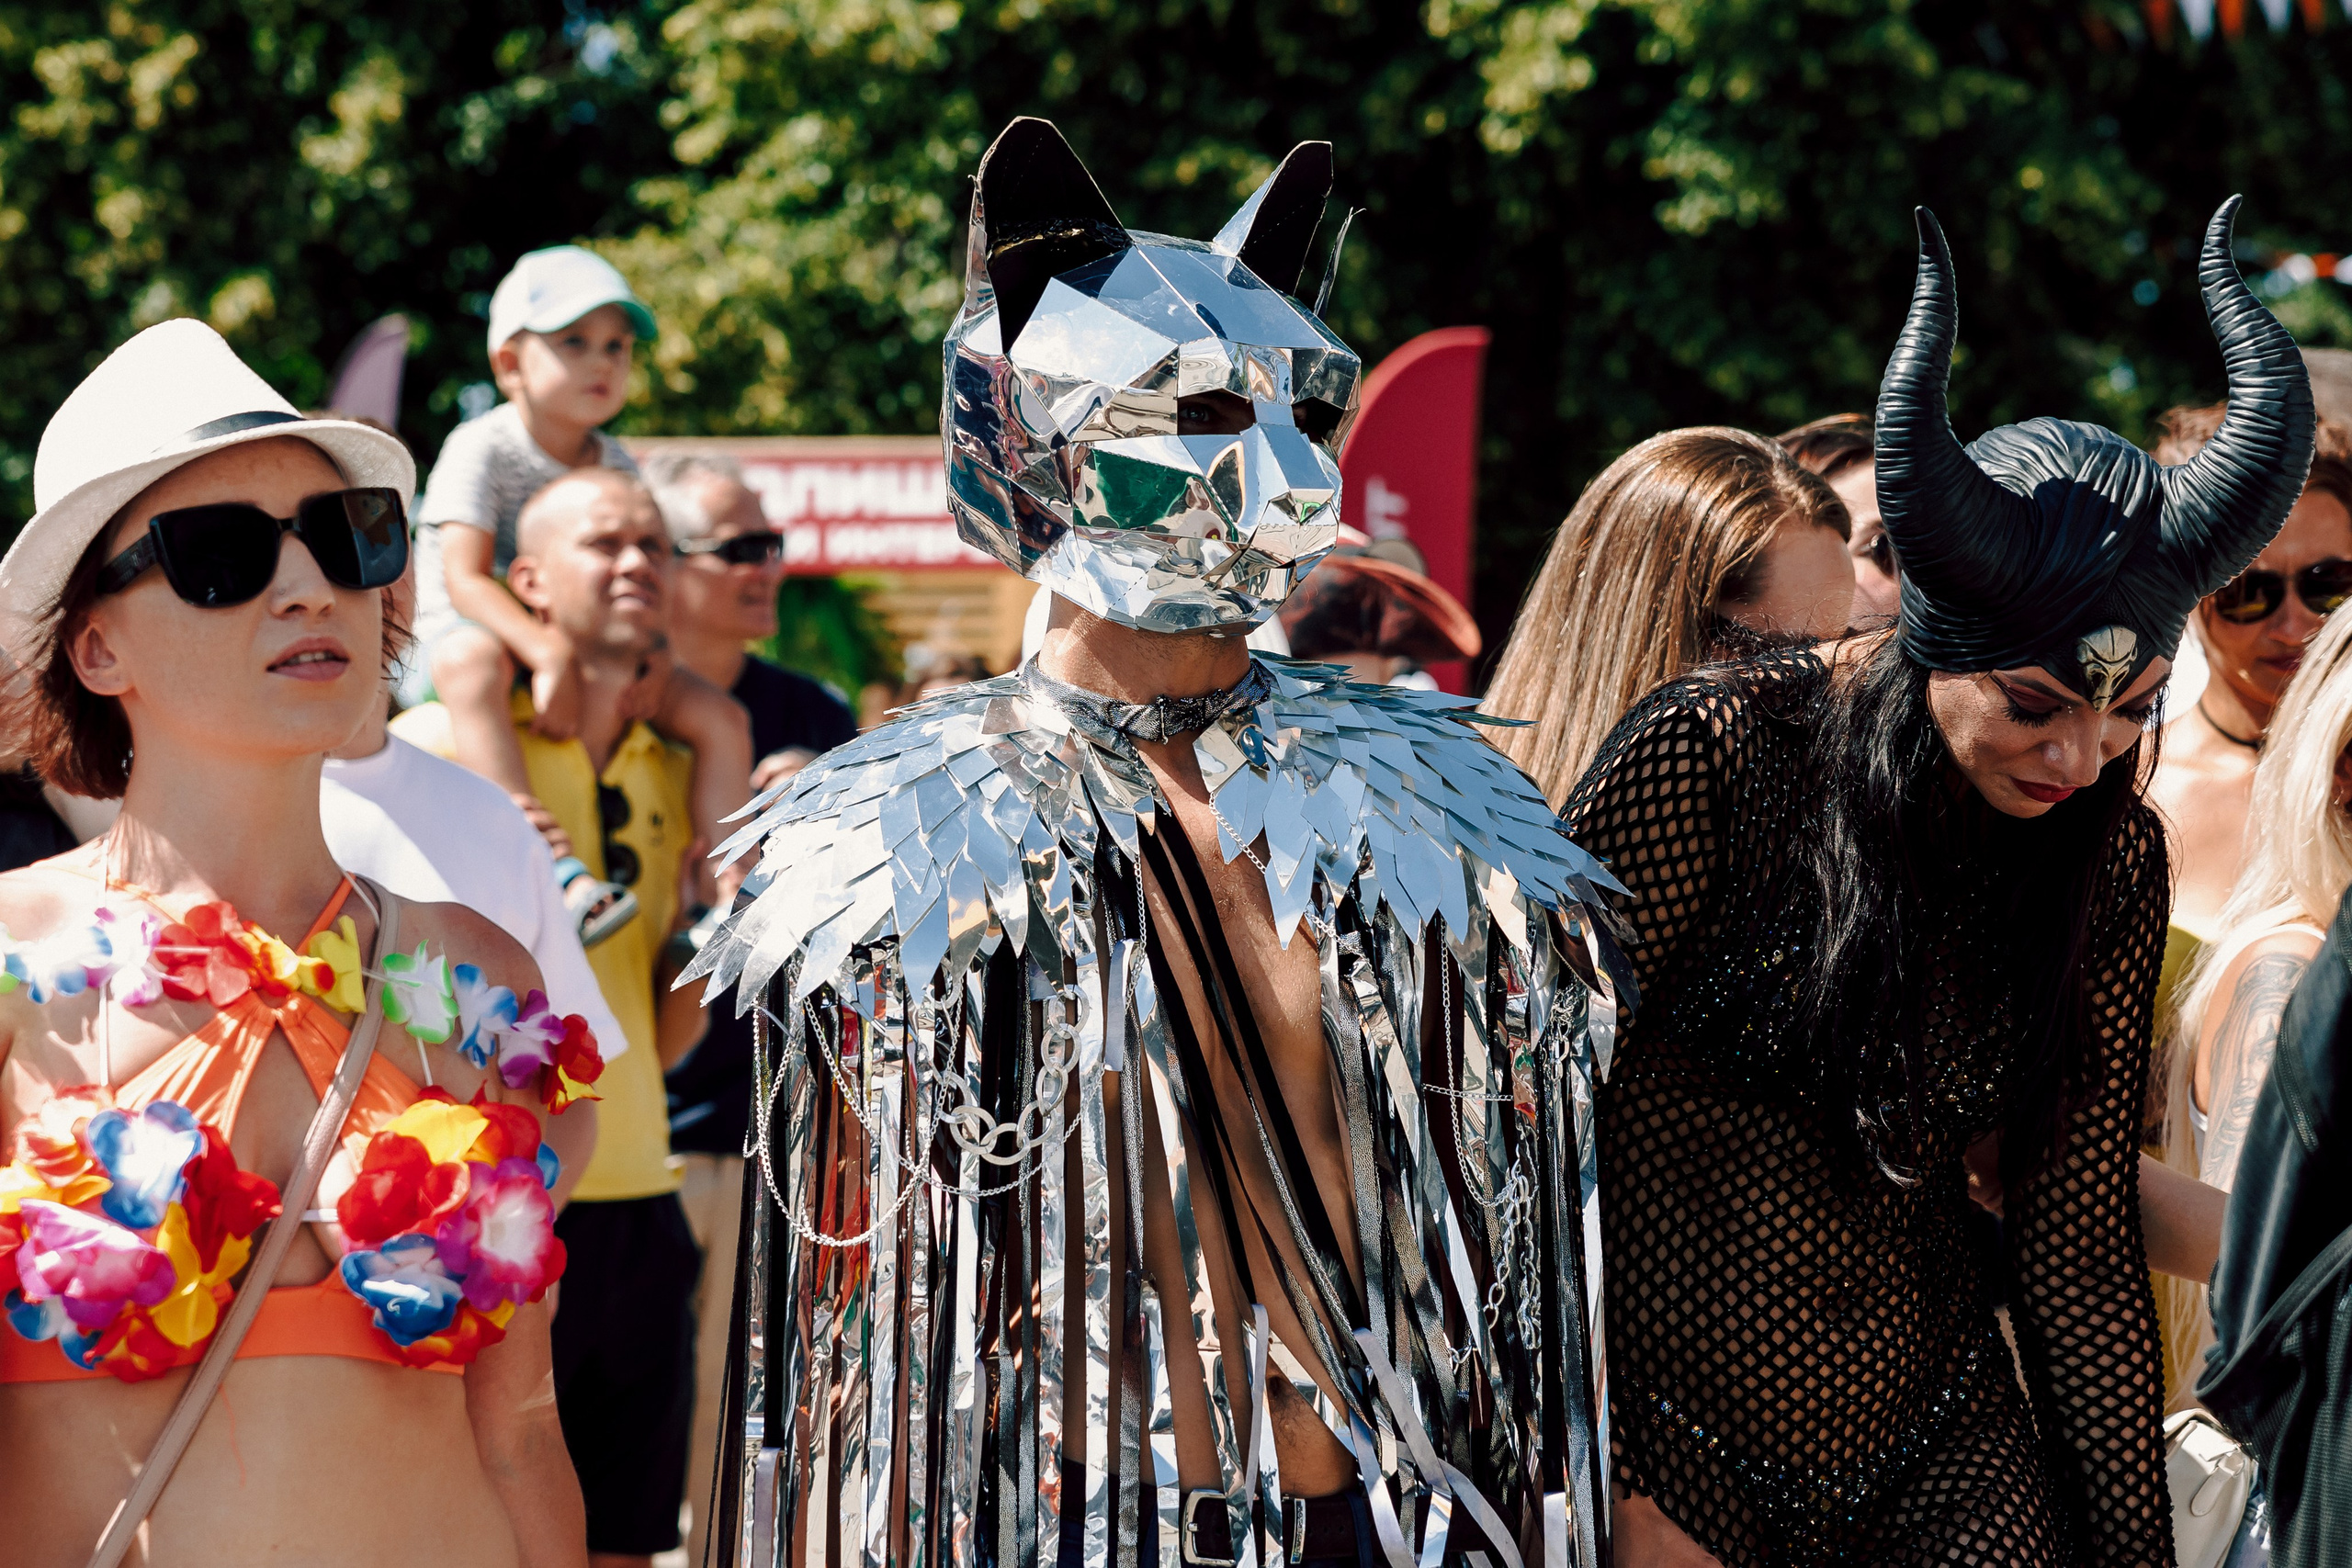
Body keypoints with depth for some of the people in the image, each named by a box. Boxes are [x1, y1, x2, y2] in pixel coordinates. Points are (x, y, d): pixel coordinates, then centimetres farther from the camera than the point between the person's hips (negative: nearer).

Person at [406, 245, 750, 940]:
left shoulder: (616, 466, 6)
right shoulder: (482, 449, -13)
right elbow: (465, 580, -22)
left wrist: (653, 652, -16)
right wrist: (549, 654, -35)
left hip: (584, 640, 7)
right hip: (463, 628, -7)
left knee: (721, 718, -7)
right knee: (475, 664, -44)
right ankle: (557, 877, -56)